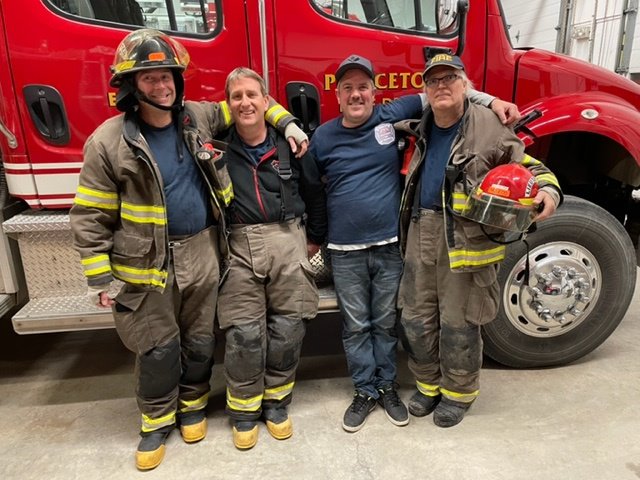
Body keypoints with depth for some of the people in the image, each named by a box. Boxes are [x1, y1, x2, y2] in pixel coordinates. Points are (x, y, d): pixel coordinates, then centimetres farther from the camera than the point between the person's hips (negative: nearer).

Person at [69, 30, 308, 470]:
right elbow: (90, 216, -7)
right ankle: (157, 421, 33)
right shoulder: (109, 141, -9)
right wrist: (99, 278, -8)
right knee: (158, 348, 8)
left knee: (200, 340, 14)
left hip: (202, 252, 3)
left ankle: (192, 405, 39)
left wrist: (287, 123, 2)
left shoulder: (199, 117, 1)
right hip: (149, 262, -3)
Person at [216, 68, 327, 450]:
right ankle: (244, 410, 20)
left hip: (288, 241, 1)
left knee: (288, 328, 6)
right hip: (239, 246, -1)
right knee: (243, 332, 0)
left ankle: (277, 402, 26)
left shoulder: (289, 145, 4)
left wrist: (315, 238, 14)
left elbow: (315, 193, 13)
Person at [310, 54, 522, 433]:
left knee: (386, 323, 13)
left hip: (390, 246, 0)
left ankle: (387, 387, 31)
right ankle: (365, 391, 27)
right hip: (345, 252, 1)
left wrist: (491, 101, 0)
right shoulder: (323, 137, 2)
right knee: (356, 326, 10)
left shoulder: (391, 116, 0)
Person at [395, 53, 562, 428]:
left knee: (459, 323, 6)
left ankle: (458, 392, 30)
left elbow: (527, 166, 3)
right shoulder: (418, 128, 11)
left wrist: (548, 190, -18)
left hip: (465, 238, -5)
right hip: (421, 231, 5)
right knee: (415, 319, 13)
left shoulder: (489, 126, -4)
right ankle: (429, 384, 36)